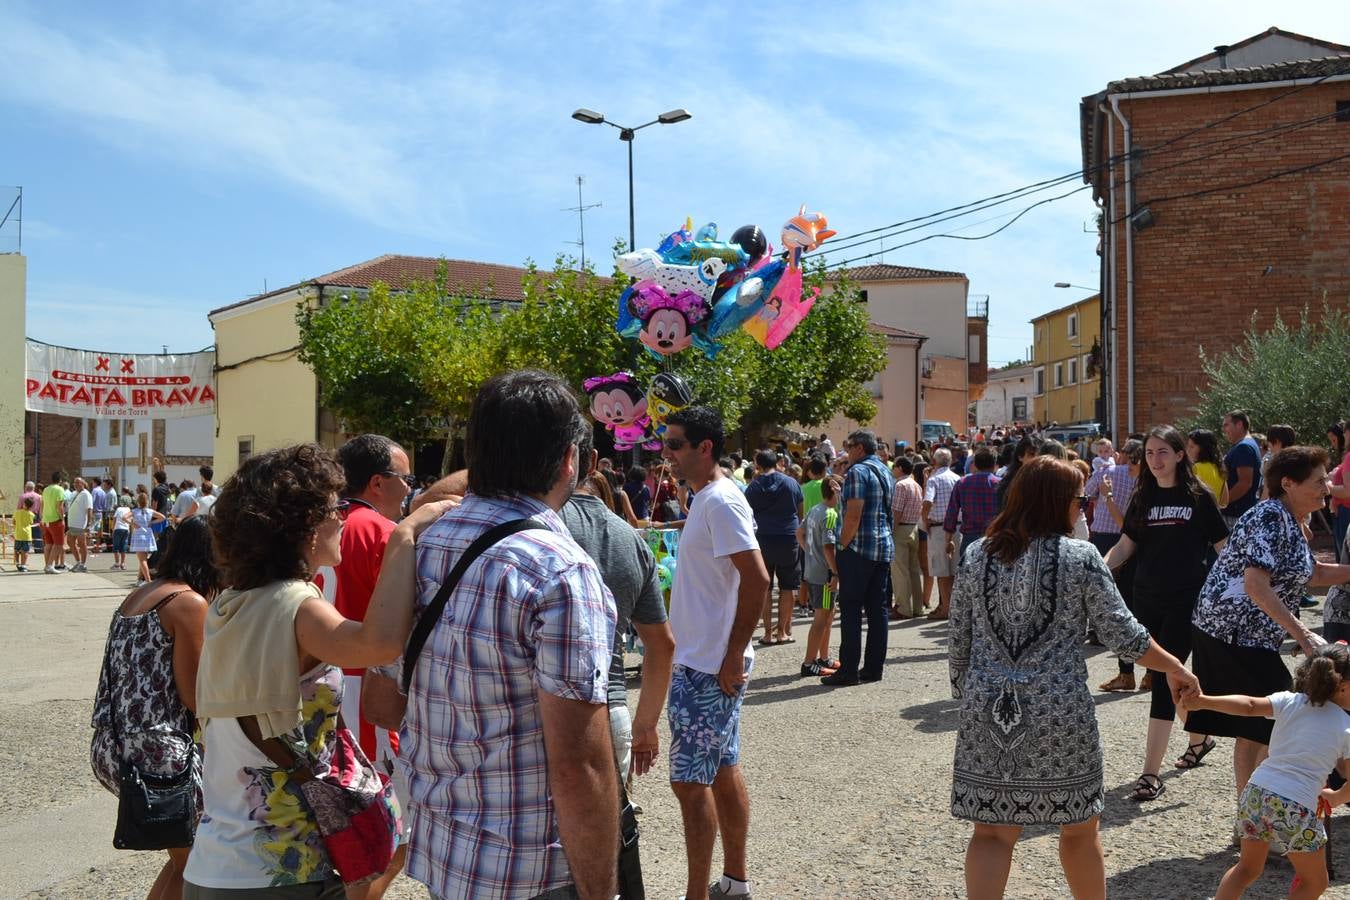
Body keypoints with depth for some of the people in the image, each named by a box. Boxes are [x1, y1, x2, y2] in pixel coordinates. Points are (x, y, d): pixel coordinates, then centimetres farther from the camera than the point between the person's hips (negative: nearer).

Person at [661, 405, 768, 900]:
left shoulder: (721, 502, -17)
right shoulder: (708, 498, 13)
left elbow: (756, 579, -25)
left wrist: (734, 655, -22)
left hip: (708, 668, -10)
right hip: (699, 661, 10)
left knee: (690, 781, -3)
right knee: (723, 772, 17)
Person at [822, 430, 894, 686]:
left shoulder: (858, 471, -11)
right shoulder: (886, 473, 17)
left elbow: (853, 515, -19)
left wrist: (842, 546, -12)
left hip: (859, 549, -9)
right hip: (884, 548, 9)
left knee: (851, 610, -4)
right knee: (877, 609, 9)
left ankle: (849, 670, -4)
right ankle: (874, 667, 13)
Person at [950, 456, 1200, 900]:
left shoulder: (977, 555, 3)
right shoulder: (1081, 557, -5)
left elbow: (959, 640, 7)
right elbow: (1123, 634, -5)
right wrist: (1176, 669, 9)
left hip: (987, 712, 2)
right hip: (1058, 713, -2)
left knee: (992, 833, 8)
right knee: (1079, 828, 17)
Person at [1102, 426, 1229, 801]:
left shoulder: (1199, 497, -4)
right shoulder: (1142, 498, 9)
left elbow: (1224, 548, -1)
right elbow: (1125, 545, 8)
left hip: (1186, 602, -5)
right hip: (1147, 601, 5)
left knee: (1164, 680, -10)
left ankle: (1151, 773, -8)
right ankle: (1199, 737, 42)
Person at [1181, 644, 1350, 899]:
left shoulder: (1289, 701, 6)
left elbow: (1250, 705, -9)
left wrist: (1204, 701, -13)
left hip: (1256, 792, 4)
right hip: (1296, 807, -4)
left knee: (1248, 867, 25)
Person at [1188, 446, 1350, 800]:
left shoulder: (1290, 523, 14)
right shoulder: (1270, 518, -16)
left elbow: (1312, 574, 25)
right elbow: (1256, 586, -25)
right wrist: (1303, 635, -25)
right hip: (1234, 636, -10)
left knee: (1253, 730, 15)